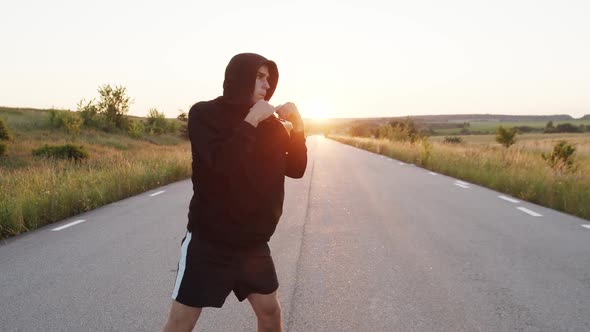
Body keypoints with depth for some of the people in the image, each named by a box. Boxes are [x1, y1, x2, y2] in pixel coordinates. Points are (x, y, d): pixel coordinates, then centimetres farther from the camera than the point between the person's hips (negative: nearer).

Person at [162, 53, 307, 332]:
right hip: (209, 242, -5)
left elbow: (295, 169, 3)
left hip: (254, 244, 5)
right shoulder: (205, 114, -9)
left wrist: (297, 125, -8)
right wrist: (251, 120, -20)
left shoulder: (269, 123, 5)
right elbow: (222, 162, -26)